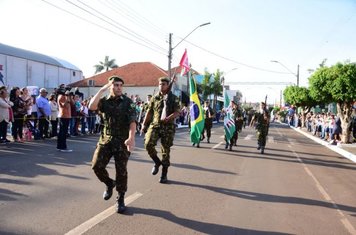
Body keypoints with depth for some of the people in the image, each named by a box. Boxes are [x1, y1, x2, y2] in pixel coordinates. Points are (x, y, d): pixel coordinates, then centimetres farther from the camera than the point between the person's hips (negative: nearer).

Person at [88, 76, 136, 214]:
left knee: (121, 170, 1)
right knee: (97, 166, -2)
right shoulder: (104, 101, 5)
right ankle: (109, 184, 28)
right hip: (105, 139, 3)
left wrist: (131, 138, -28)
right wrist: (102, 90, -13)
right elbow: (91, 106, -15)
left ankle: (120, 199, 18)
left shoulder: (127, 102, -3)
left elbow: (132, 121, -14)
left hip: (122, 141, -3)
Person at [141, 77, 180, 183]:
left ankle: (164, 174, 17)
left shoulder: (173, 98, 3)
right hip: (155, 125, 2)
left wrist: (168, 118, -25)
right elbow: (149, 112, 13)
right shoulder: (155, 98, 11)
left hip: (168, 127, -2)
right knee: (148, 144, -18)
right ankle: (157, 162, 10)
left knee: (165, 150, 2)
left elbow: (177, 112, -6)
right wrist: (144, 125, 6)